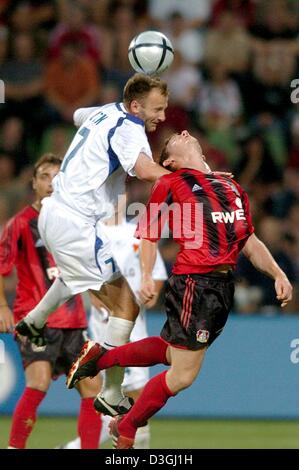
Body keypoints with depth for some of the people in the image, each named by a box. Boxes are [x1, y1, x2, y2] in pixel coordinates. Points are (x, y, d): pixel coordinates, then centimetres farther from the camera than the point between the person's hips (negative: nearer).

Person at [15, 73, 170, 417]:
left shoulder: (105, 112, 10)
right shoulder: (128, 127, -16)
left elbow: (78, 115, 36)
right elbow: (147, 171, -36)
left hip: (53, 213, 10)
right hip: (75, 225, -10)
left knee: (78, 269, 42)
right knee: (126, 306, -9)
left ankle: (33, 323, 53)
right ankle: (111, 396, -8)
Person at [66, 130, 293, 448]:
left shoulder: (232, 187, 20)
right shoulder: (170, 183, 3)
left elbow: (250, 242, 21)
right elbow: (149, 234, 1)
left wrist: (278, 274, 8)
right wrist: (146, 276, -13)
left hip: (224, 286, 7)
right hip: (194, 281, -7)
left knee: (172, 352, 20)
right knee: (183, 375, -5)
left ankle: (100, 357, 38)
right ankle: (124, 429, 16)